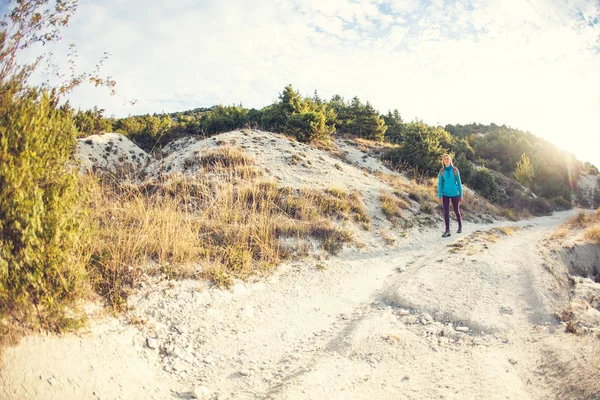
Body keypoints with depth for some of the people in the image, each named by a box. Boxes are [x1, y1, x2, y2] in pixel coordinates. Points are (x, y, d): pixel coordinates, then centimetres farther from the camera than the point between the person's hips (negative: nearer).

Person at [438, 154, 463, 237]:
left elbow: (459, 183, -2)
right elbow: (440, 184, -1)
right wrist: (439, 196, -7)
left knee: (457, 211, 10)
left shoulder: (455, 170, -6)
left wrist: (461, 195, -1)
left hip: (454, 194, -1)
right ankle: (447, 230, -2)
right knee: (446, 212, -6)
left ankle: (460, 226, 34)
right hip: (445, 194, 1)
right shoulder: (441, 171, -2)